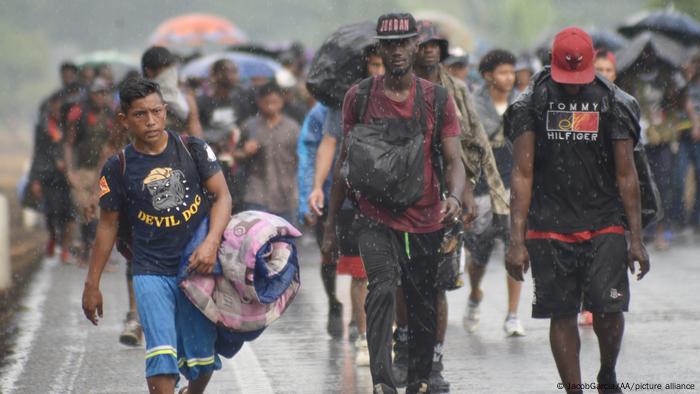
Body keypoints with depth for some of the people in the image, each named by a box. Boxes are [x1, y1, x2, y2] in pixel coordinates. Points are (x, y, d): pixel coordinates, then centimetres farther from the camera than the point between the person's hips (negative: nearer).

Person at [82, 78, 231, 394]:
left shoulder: (193, 149, -1)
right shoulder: (118, 168, -2)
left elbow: (222, 195, -1)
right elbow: (108, 226, 6)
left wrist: (211, 243, -18)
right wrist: (92, 284, 8)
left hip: (197, 266, 1)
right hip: (151, 272, -1)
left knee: (201, 361, 7)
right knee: (161, 358, -17)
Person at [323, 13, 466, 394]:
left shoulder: (437, 100, 2)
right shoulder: (358, 97, 3)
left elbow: (453, 161, -1)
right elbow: (345, 161, 10)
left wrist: (454, 198, -23)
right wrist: (331, 222, 10)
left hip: (425, 222, 2)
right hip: (376, 218, -2)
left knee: (423, 310, 9)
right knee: (382, 288, -24)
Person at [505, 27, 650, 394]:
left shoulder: (615, 104, 2)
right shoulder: (531, 104, 1)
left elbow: (626, 176, 4)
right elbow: (522, 175, -1)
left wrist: (636, 238, 1)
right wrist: (517, 240, -8)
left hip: (605, 224, 0)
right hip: (550, 227, 0)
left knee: (609, 307, -10)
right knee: (562, 315, 1)